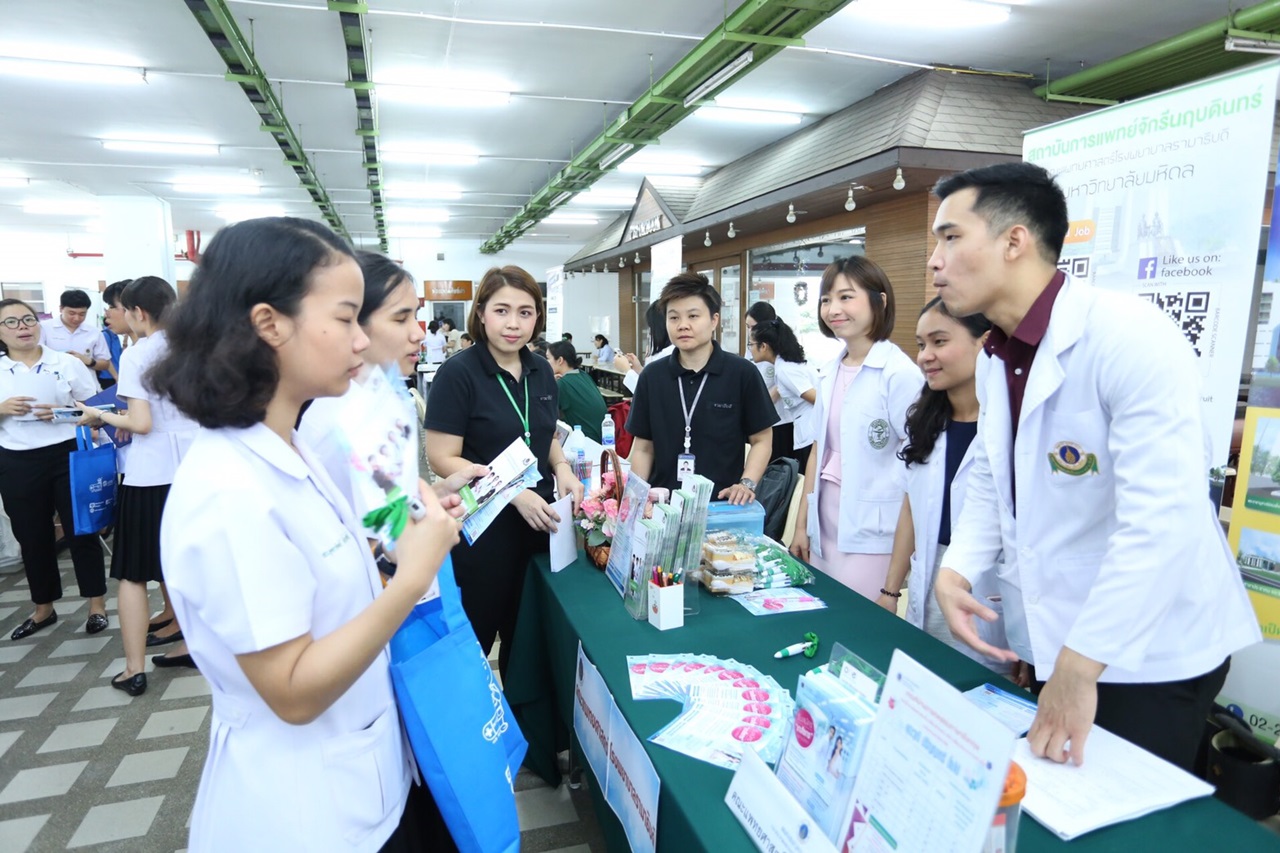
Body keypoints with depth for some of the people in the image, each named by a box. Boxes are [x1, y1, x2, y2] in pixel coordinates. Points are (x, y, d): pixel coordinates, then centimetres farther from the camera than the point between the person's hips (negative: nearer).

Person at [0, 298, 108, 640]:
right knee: (32, 537, 12)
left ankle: (97, 604, 14)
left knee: (81, 531, 3)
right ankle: (43, 608, 28)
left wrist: (64, 411, -14)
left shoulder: (68, 363, 1)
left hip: (68, 456, -2)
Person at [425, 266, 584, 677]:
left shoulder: (541, 371, 5)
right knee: (474, 640, 10)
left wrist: (562, 469, -3)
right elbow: (443, 459, -16)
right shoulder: (459, 373, -14)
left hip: (539, 522, 6)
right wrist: (515, 493, -24)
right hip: (483, 529, -6)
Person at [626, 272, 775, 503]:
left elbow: (762, 440, 0)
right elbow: (643, 448, 6)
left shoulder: (742, 373, -7)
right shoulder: (652, 377, 1)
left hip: (722, 505, -2)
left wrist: (747, 484, -14)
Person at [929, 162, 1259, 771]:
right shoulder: (995, 358, 3)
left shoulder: (1130, 337, -22)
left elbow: (1163, 520, -28)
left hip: (1148, 656, -7)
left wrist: (1080, 666, -28)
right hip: (1041, 640, 7)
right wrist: (956, 570, -6)